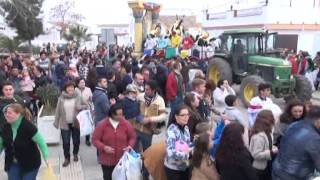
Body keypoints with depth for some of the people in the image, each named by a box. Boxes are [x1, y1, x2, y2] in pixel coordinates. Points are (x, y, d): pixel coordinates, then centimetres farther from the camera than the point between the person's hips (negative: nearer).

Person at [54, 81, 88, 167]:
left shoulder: (78, 96, -5)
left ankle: (75, 154, 37)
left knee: (76, 140, 13)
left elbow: (86, 106, 4)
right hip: (65, 124, 0)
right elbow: (58, 111, 3)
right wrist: (56, 122, 4)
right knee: (65, 142, 2)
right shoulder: (61, 98, -3)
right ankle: (67, 158, 18)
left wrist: (81, 107, -18)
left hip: (76, 123, 0)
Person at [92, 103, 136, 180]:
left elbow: (133, 137, 6)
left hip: (122, 160, 1)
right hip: (107, 160, -1)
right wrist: (104, 147, -21)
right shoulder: (102, 124, -10)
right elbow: (95, 139, -6)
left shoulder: (126, 124, -6)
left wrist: (130, 145, -14)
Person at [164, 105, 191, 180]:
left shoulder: (186, 128, 0)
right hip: (173, 167, -7)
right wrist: (188, 154, -27)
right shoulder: (172, 130, -22)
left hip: (185, 166, 7)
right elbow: (171, 153, -32)